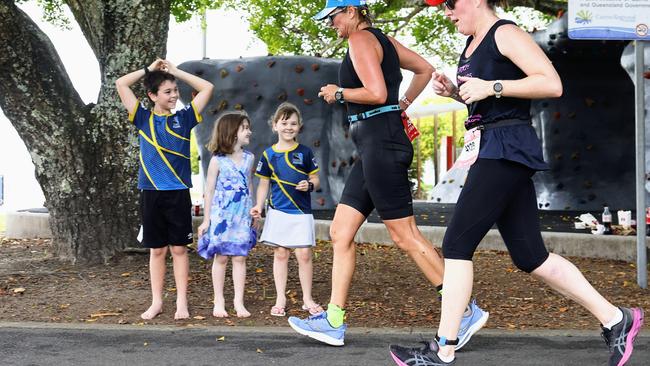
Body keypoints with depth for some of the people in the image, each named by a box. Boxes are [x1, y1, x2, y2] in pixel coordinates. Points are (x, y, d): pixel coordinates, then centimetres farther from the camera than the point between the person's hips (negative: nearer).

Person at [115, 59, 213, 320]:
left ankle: (182, 302, 10)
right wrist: (149, 69, 7)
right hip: (151, 193, 0)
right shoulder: (144, 119, 5)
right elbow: (121, 84, 2)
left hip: (178, 193, 0)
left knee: (179, 249, 4)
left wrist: (176, 72, 6)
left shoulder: (184, 118, 5)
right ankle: (156, 302, 15)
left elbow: (207, 88, 5)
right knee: (156, 250, 8)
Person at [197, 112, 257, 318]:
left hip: (242, 216, 3)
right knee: (221, 257, 3)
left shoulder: (249, 158, 7)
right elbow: (209, 190, -3)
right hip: (221, 215, -3)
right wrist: (206, 219, -4)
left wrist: (253, 213, 13)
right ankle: (219, 301, 12)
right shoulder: (218, 160, -6)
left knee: (240, 257, 2)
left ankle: (239, 301, 7)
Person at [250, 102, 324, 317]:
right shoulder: (269, 154, 4)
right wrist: (259, 205, -3)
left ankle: (307, 299, 11)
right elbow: (264, 184, 9)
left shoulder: (305, 152, 3)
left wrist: (310, 185, -15)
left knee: (304, 255, -2)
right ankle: (280, 299, 12)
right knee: (280, 254, 5)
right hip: (278, 211, 1)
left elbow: (316, 179, 7)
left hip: (302, 212, 0)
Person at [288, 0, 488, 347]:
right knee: (340, 232, 8)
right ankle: (334, 322, 9)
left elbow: (377, 93, -20)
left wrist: (338, 93, -5)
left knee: (404, 236, -7)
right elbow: (425, 69, 26)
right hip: (374, 147, 10)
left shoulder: (360, 38, -9)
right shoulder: (382, 40, 18)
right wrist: (404, 104, 25)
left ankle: (466, 311, -1)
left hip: (380, 143, -10)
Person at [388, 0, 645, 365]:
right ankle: (615, 319, 16)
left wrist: (491, 87, -19)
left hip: (508, 151, -10)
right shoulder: (473, 43, 19)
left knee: (457, 243, -10)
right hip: (494, 149, 10)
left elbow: (552, 84, -17)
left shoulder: (506, 34, -8)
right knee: (531, 256, 8)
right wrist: (453, 91, 13)